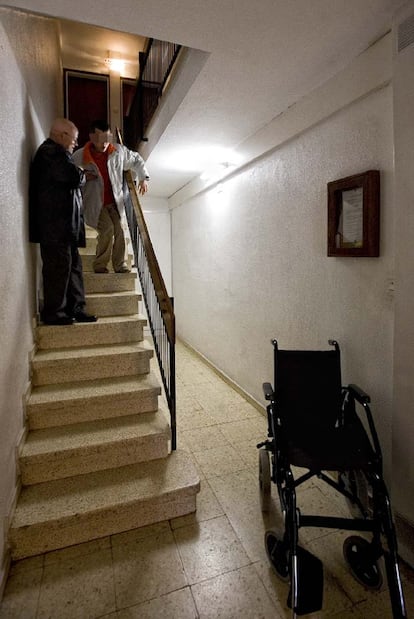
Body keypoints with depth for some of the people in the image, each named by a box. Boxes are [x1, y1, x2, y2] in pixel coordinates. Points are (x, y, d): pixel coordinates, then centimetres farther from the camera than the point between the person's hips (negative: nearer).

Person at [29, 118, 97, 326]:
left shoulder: (52, 151, 25)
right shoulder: (52, 152, -10)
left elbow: (68, 181, 24)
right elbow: (74, 177, -20)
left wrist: (79, 176, 9)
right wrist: (83, 175, 0)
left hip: (63, 224, 11)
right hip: (56, 225, -10)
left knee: (73, 265, 9)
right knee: (59, 267, -7)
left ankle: (75, 309, 14)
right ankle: (53, 313, 2)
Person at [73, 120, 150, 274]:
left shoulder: (119, 151, -3)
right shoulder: (79, 156, -12)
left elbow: (136, 159, 16)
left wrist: (143, 177, 8)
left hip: (115, 201, 4)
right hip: (94, 203, -3)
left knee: (119, 231, -7)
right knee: (107, 228, -22)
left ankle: (120, 265, 8)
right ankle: (99, 265, -6)